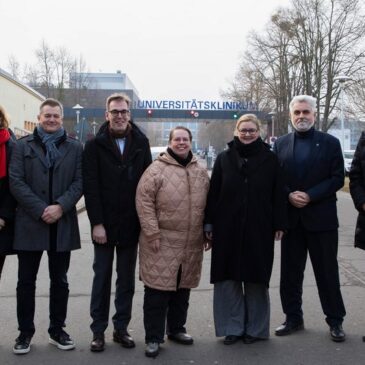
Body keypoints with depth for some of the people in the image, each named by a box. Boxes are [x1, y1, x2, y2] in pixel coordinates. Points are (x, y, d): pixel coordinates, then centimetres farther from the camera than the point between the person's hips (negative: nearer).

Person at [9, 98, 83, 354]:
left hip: (62, 224, 1)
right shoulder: (23, 145, 5)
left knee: (60, 281, 10)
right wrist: (40, 210, -14)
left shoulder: (75, 148, 7)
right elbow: (16, 182, -4)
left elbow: (79, 182, 0)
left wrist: (60, 206, -15)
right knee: (26, 281, 6)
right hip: (29, 223, -1)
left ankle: (57, 330, 23)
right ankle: (25, 332, 19)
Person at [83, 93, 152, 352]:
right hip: (104, 224, -2)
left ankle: (121, 328, 22)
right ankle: (98, 331, 17)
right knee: (102, 277, 6)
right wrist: (97, 223, -12)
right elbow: (91, 186, -7)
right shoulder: (96, 145, -2)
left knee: (127, 279, 11)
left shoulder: (141, 143, 4)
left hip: (131, 224, 2)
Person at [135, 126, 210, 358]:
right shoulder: (157, 169, -6)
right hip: (161, 242, -5)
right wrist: (152, 232, -15)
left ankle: (176, 329, 33)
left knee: (183, 289, 16)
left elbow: (208, 205, 16)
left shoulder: (201, 173, 10)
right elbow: (144, 201, -11)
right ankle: (154, 338, 11)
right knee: (158, 290, 0)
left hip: (192, 244, 5)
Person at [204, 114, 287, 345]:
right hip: (227, 228, 1)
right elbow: (213, 193, 4)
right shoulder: (224, 159, 6)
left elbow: (278, 194, 1)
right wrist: (210, 224, 0)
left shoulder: (270, 159, 2)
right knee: (228, 278, 5)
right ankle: (233, 327, 19)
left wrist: (279, 224, -3)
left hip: (259, 230, -1)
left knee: (256, 279, 8)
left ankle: (255, 328, 22)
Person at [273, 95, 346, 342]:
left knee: (327, 272, 5)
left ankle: (335, 320, 18)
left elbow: (338, 178, -5)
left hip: (321, 217, -2)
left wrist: (310, 196, -16)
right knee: (290, 272, 9)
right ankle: (294, 318, 22)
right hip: (291, 217, 3)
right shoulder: (281, 144, 7)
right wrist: (289, 195, -12)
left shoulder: (330, 143, 0)